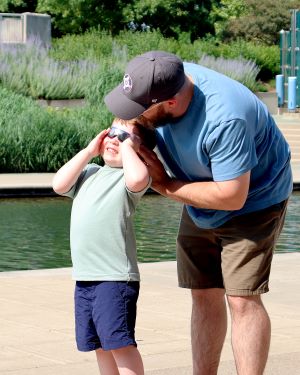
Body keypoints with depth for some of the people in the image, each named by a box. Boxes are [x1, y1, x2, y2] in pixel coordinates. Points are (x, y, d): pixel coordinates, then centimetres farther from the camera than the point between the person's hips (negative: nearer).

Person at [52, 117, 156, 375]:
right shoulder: (89, 172, 18)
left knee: (119, 341, -12)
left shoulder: (130, 174, -4)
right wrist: (89, 151, 7)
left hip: (115, 277, -7)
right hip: (84, 277, 7)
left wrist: (126, 147, -11)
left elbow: (138, 179, -28)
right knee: (101, 345, 14)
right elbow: (60, 185, 6)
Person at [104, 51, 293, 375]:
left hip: (252, 200, -7)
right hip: (200, 210, 8)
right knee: (204, 296, 10)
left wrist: (166, 185, -25)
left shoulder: (225, 119, -39)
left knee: (242, 298, -15)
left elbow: (231, 197, -35)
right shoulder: (166, 79, -17)